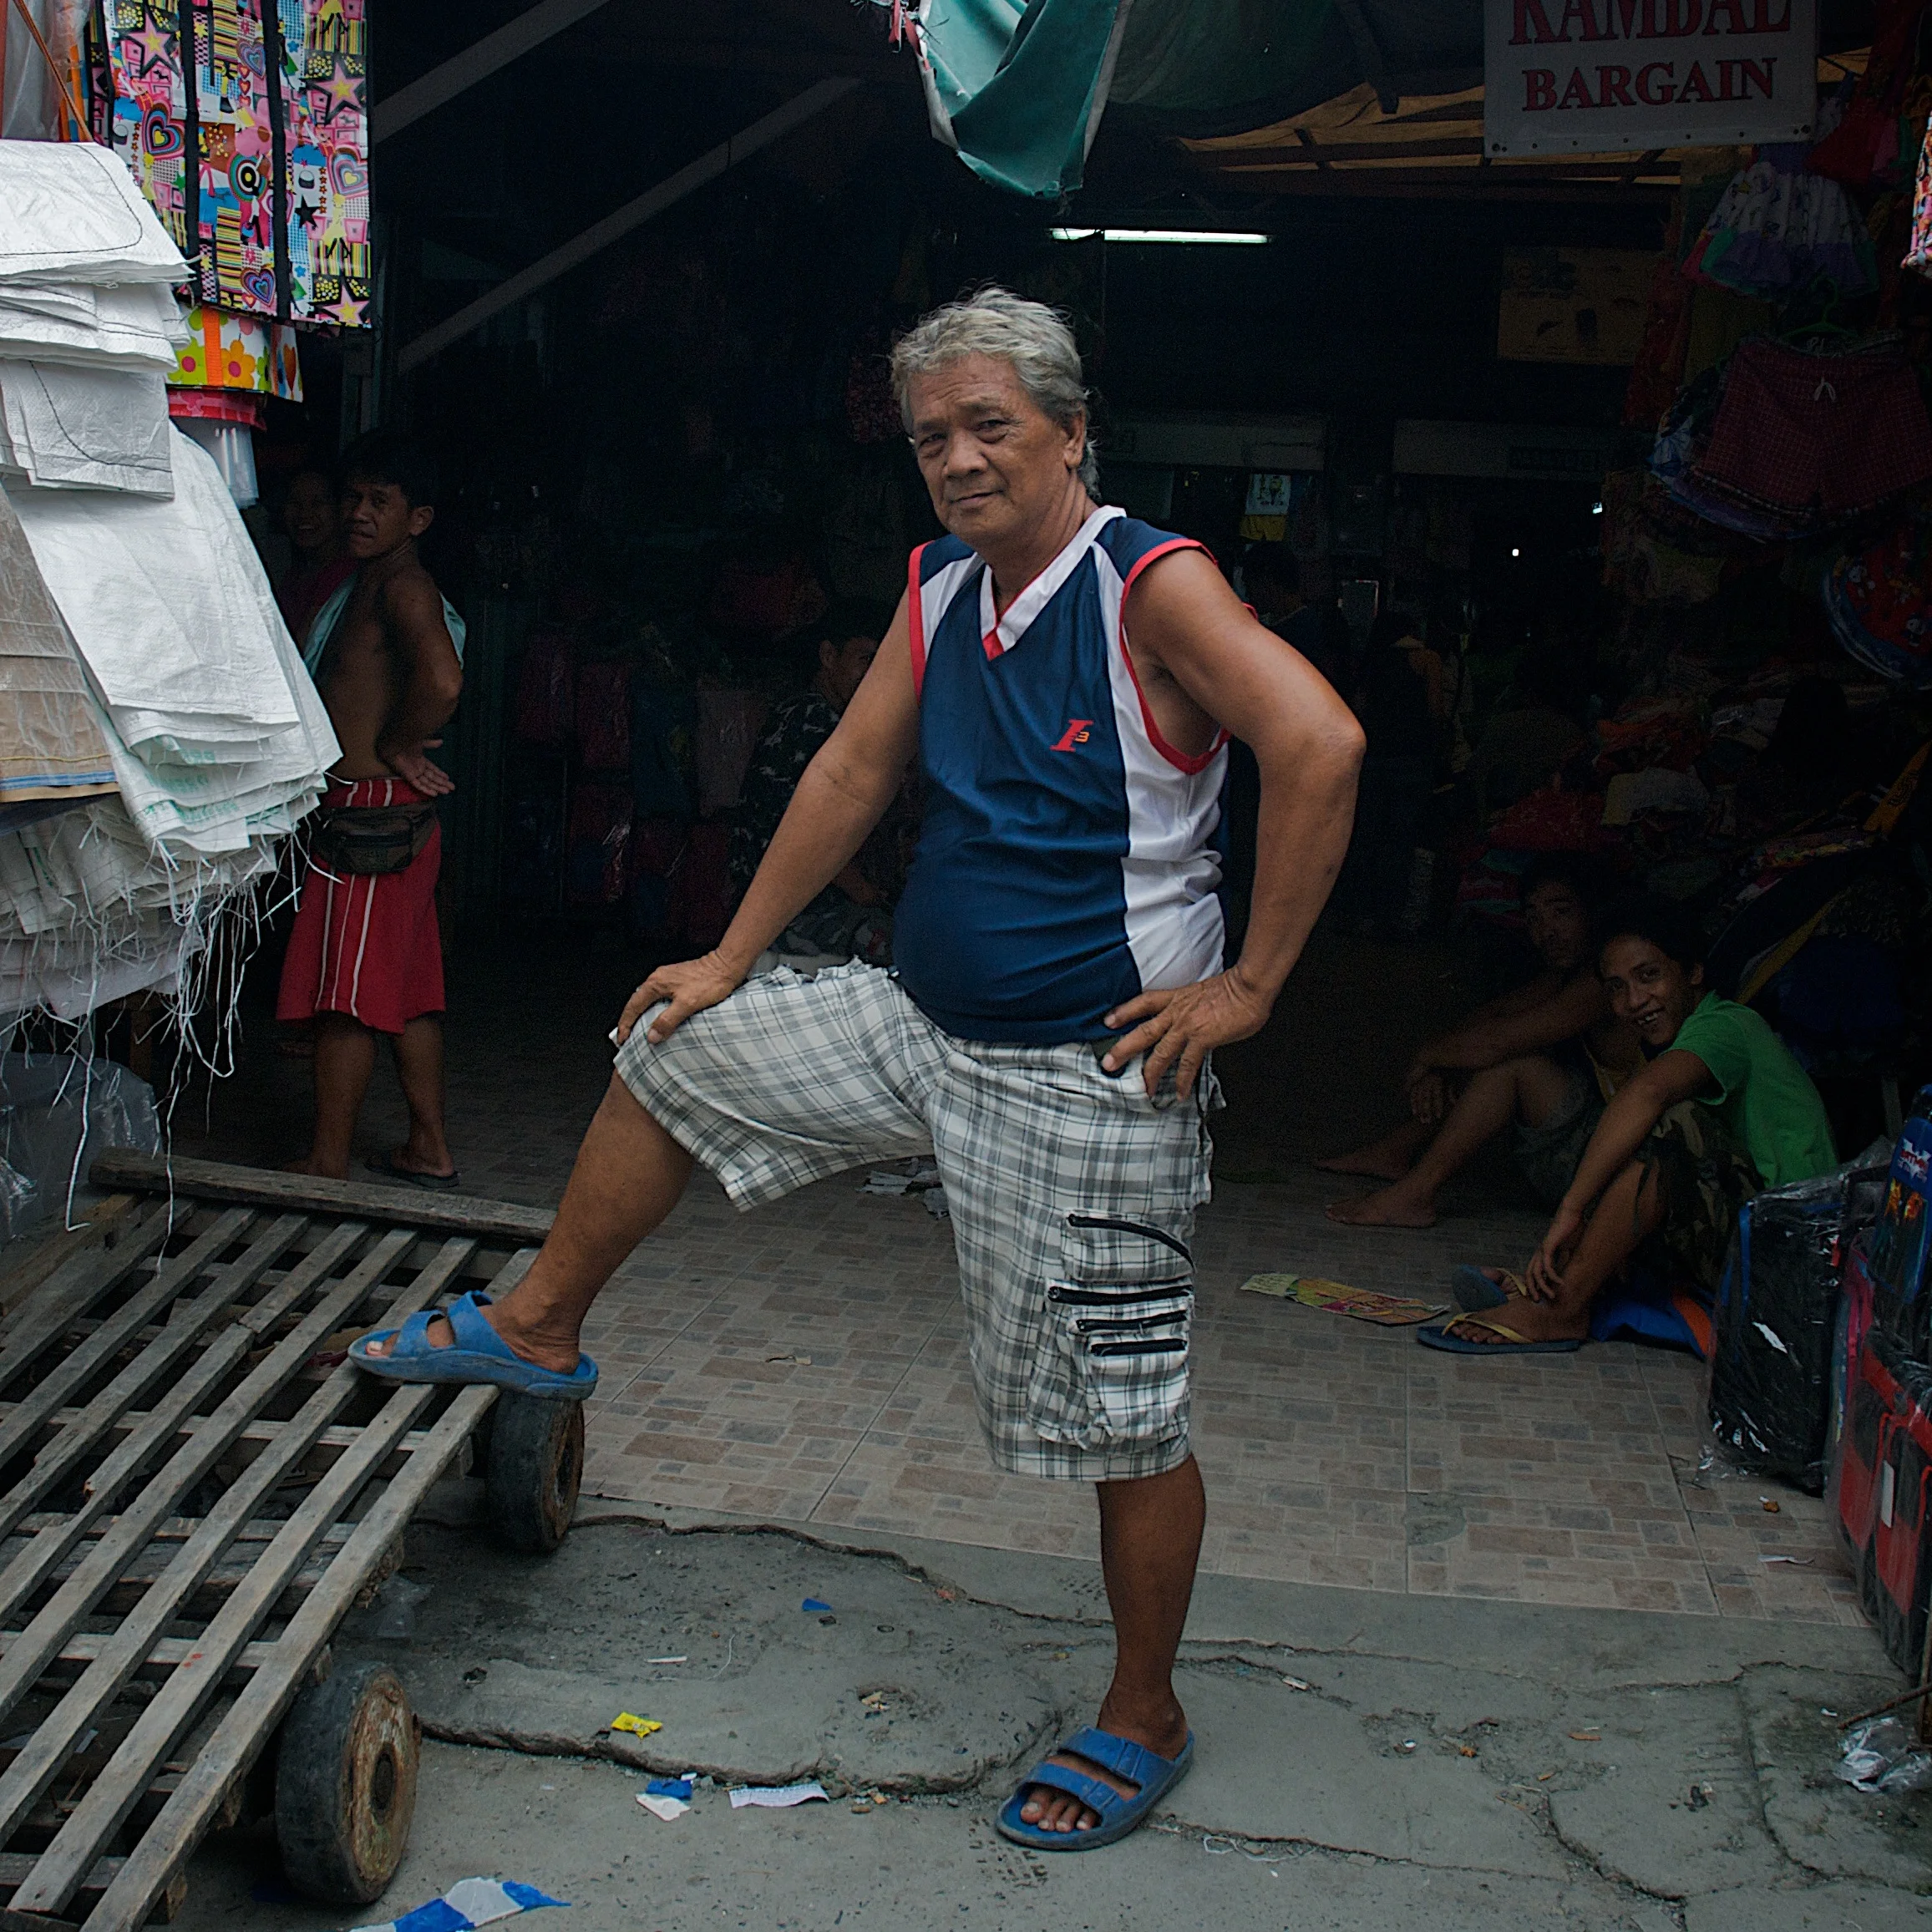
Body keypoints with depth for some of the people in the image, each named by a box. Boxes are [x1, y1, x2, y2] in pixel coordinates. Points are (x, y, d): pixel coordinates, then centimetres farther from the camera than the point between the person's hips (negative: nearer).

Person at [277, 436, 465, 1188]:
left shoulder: (400, 583, -13)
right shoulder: (365, 583, 18)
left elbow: (442, 680, -30)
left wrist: (395, 747, -15)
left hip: (371, 812, -10)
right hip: (398, 816, 10)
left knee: (344, 997, -4)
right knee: (406, 991, 14)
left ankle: (325, 1166, 3)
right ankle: (428, 1148, 22)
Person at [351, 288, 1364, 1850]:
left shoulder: (1155, 586, -18)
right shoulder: (941, 585, 6)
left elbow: (1320, 744, -30)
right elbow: (855, 771, 14)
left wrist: (1251, 985, -26)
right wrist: (734, 958, 15)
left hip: (1091, 1074, -8)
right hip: (922, 1023, 8)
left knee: (1122, 1418, 2)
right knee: (671, 1048, 16)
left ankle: (1144, 1721, 25)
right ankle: (541, 1328, 36)